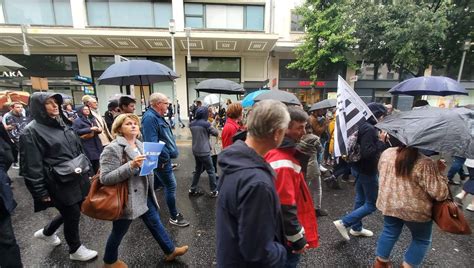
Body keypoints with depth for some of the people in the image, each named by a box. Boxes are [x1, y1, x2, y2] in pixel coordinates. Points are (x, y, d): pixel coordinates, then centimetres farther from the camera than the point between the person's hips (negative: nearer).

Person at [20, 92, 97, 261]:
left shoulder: (63, 124, 9)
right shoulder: (32, 131, -13)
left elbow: (78, 149, 17)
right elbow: (32, 166, -14)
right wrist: (41, 192, -13)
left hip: (76, 178, 7)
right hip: (58, 183, -7)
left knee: (72, 211, 20)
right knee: (73, 214, 7)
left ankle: (46, 232, 48)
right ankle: (75, 250, 31)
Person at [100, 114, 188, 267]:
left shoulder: (140, 145, 5)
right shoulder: (112, 149, -18)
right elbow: (104, 178, -24)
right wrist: (131, 165, -33)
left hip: (144, 196, 7)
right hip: (126, 199, -7)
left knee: (155, 223, 18)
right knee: (118, 232, 16)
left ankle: (170, 251, 35)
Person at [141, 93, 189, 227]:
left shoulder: (158, 117, 12)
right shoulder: (150, 118, -21)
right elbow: (152, 143, -29)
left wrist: (172, 150, 13)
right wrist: (165, 157, -22)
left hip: (164, 158, 10)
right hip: (161, 160, -10)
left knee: (154, 185, 21)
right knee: (171, 186, 0)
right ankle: (174, 216, 16)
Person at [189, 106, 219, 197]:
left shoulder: (192, 124, 4)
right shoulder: (206, 124, -15)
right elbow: (216, 133, -6)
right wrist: (210, 130, 11)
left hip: (195, 151, 7)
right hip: (204, 151, -7)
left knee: (198, 170, 20)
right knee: (211, 171, 7)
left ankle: (192, 190, 26)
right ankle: (213, 191, 15)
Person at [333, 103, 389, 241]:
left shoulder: (362, 125, 7)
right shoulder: (369, 129, -23)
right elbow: (367, 153, -28)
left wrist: (380, 139, 4)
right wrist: (381, 141, -19)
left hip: (359, 168, 9)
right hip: (367, 171, -9)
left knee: (360, 199, 20)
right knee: (371, 204, 5)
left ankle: (356, 228, 35)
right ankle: (343, 222, 3)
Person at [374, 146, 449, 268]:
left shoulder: (386, 153, -7)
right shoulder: (424, 164, -23)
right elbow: (440, 193, -18)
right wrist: (439, 172, -6)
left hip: (389, 204, 5)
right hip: (415, 210, -4)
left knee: (389, 233, 23)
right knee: (421, 240, 23)